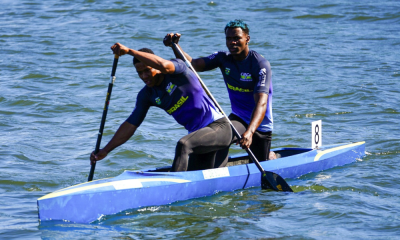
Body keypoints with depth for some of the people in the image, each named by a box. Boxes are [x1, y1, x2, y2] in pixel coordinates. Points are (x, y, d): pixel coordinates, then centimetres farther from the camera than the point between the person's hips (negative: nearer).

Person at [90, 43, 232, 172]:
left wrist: (129, 51, -39)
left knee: (183, 145, -34)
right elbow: (130, 125, 8)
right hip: (197, 133, 8)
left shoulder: (178, 72, -13)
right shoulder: (146, 95, 4)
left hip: (218, 128, -8)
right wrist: (105, 151, 3)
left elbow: (164, 66, -38)